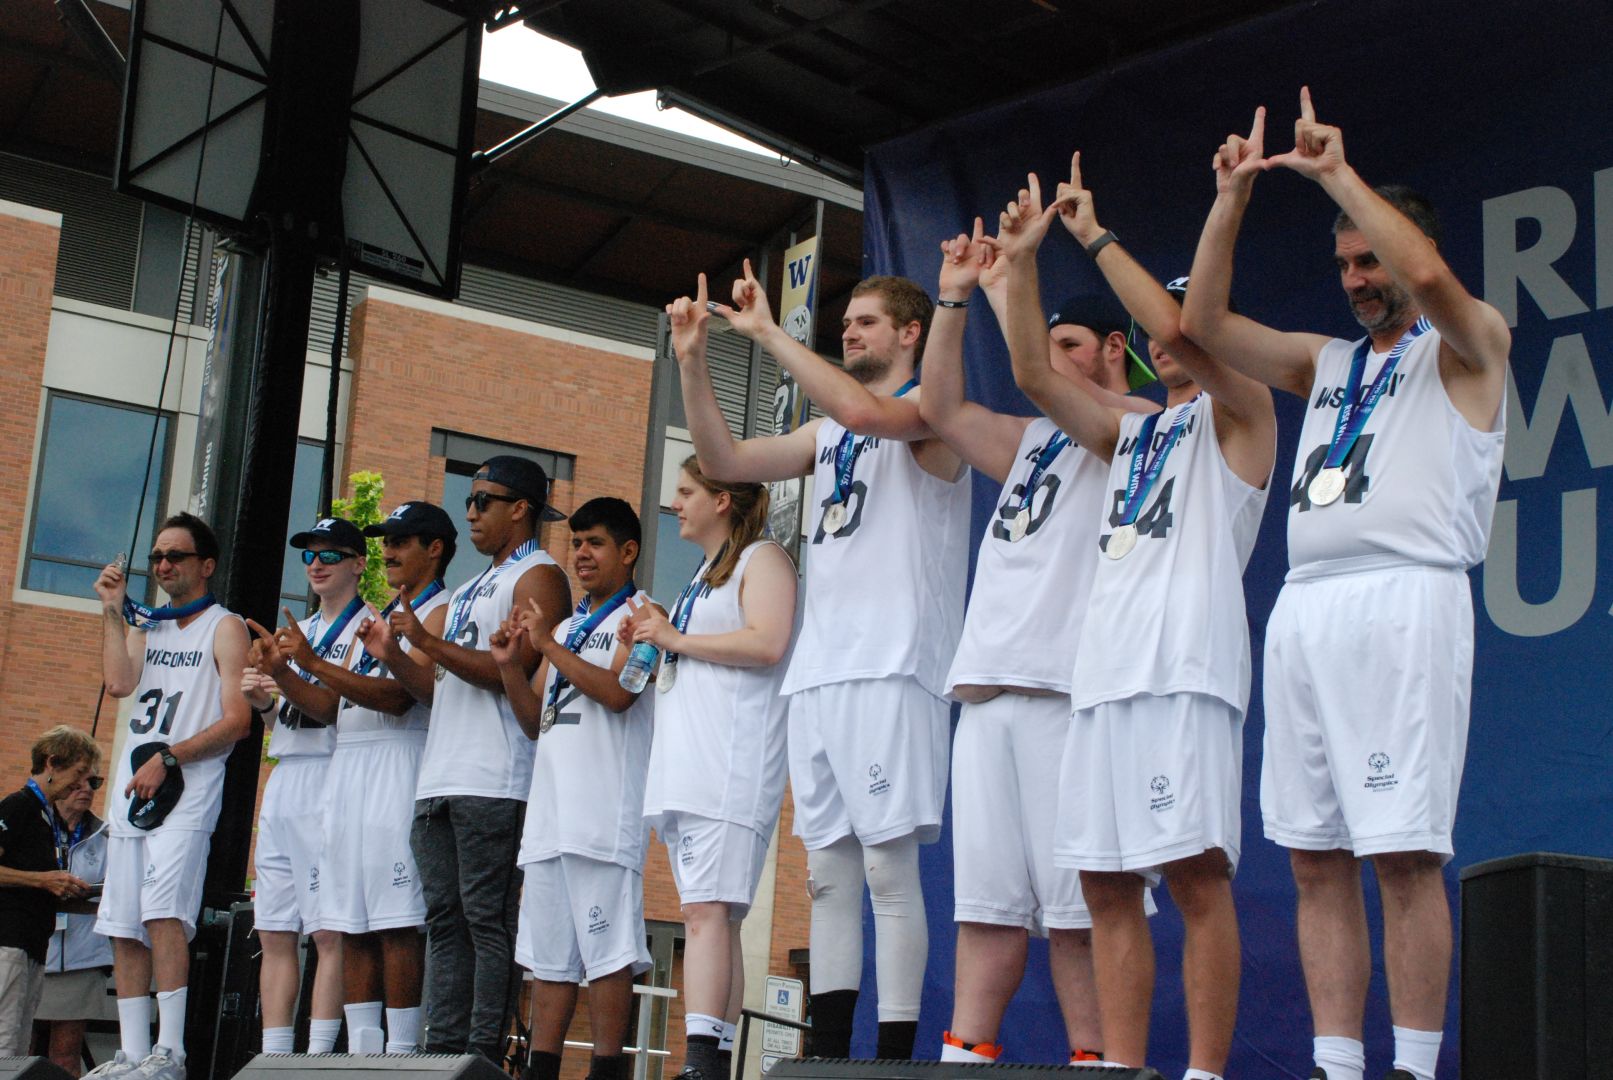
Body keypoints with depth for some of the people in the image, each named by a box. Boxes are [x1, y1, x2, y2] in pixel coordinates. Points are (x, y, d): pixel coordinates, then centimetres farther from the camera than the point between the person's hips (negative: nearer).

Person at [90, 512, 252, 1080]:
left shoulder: (224, 627, 3)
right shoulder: (144, 625, 21)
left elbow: (237, 720, -6)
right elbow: (119, 682, 1)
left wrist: (168, 758, -13)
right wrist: (112, 609, 4)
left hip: (187, 793, -6)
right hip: (131, 790, 6)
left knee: (163, 910, -20)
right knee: (123, 926, 2)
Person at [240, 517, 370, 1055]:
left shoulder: (366, 627, -1)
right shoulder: (298, 630, 23)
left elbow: (332, 706, -12)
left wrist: (284, 675, -27)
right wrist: (260, 697, 2)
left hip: (329, 778, -8)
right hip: (283, 780, 8)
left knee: (328, 931, -10)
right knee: (274, 932, 5)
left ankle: (318, 1057, -11)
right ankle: (272, 1060, 8)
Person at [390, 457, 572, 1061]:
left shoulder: (538, 577, -2)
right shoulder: (470, 590, 27)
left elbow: (509, 672, -14)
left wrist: (430, 643, -15)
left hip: (495, 783, -9)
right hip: (440, 780, 9)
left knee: (488, 920, -10)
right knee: (445, 920, 6)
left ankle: (484, 1056, -10)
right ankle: (443, 1050, 7)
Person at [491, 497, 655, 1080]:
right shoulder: (565, 626, 26)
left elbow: (617, 691, -14)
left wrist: (549, 645, -10)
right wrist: (510, 665, 7)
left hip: (606, 808, -8)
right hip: (549, 808, 8)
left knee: (607, 947, -9)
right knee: (547, 953, 6)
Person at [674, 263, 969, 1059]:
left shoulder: (932, 409, 1)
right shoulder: (827, 433, 24)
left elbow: (864, 411, -21)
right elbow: (723, 461, 17)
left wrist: (767, 333, -14)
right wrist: (692, 360, 7)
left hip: (891, 668, -8)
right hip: (818, 668, 8)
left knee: (889, 865, -9)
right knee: (828, 868, 7)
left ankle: (895, 1054, -8)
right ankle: (827, 1050, 10)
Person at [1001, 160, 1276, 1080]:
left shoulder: (1241, 409, 8)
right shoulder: (1130, 431, 28)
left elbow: (1177, 324, -8)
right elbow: (1036, 376, 19)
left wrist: (1097, 235, -1)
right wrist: (1023, 262, 13)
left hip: (1188, 667, -7)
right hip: (1105, 669, 7)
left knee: (1197, 874, -11)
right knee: (1107, 883, 3)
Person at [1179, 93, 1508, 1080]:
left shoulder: (1467, 346, 8)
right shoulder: (1327, 362, 26)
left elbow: (1426, 276, -14)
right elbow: (1206, 322, 19)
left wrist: (1338, 173, -6)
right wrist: (1234, 197, 12)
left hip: (1404, 600, -6)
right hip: (1304, 608, 6)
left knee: (1405, 853, -11)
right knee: (1316, 858, 3)